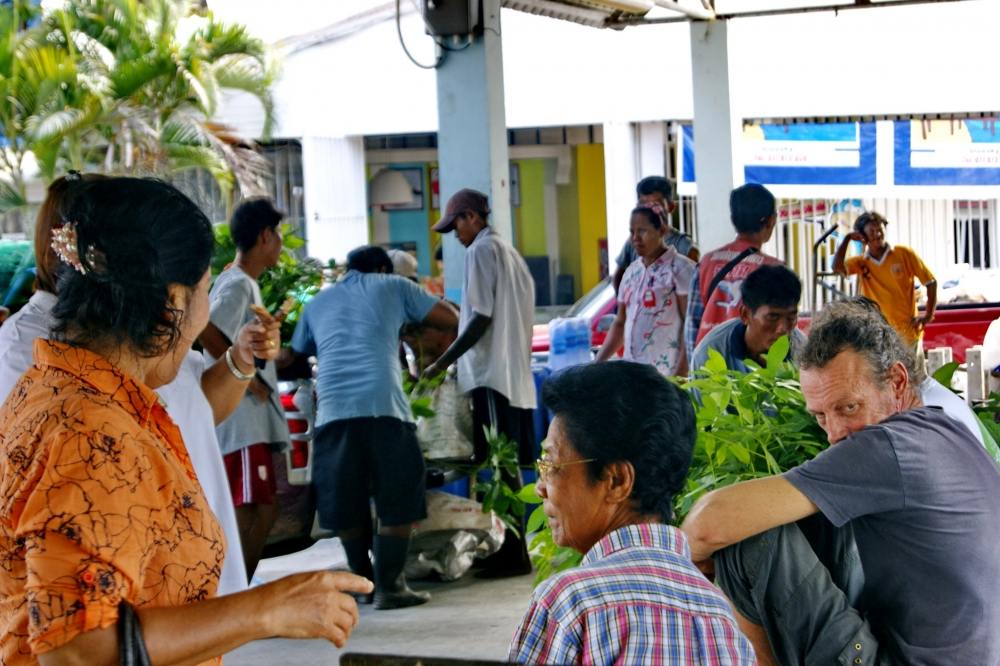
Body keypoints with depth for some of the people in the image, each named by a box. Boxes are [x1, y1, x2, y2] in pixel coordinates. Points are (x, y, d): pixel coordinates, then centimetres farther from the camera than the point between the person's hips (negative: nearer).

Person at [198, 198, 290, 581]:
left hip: (253, 421, 10)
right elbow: (206, 331, -28)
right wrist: (248, 378, -21)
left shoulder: (245, 284, 18)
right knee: (251, 516, -10)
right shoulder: (238, 285, -13)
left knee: (262, 513, 13)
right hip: (243, 421, -10)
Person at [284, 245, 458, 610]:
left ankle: (365, 580, 19)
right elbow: (450, 318, 19)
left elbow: (295, 355, 30)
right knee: (398, 502, 4)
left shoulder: (318, 303, 27)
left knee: (345, 505, 13)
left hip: (333, 410, 3)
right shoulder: (392, 286, 18)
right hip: (383, 405, -3)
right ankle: (390, 586, 1)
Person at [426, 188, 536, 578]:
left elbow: (481, 317, -15)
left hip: (492, 374, -9)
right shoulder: (508, 251, 19)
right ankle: (513, 549, 13)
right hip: (515, 371, 9)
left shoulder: (482, 250, -8)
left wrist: (443, 363, -14)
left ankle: (514, 553, -8)